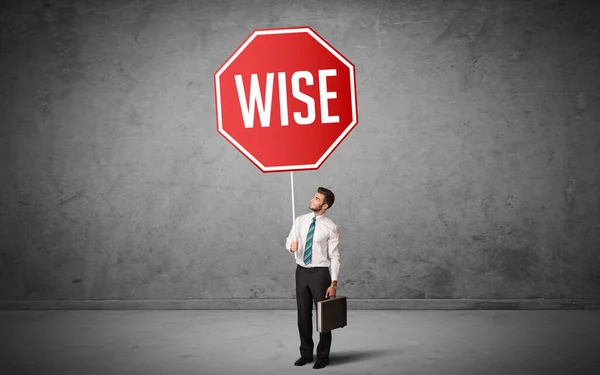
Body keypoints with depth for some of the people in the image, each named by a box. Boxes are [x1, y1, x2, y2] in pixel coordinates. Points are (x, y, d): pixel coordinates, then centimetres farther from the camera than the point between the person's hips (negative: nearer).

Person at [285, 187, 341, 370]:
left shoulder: (331, 228, -10)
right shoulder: (300, 220, 3)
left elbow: (335, 257, -9)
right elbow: (289, 240, 10)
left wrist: (333, 284, -14)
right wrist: (291, 246, -16)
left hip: (320, 273, -4)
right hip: (301, 272, 4)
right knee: (303, 315, 12)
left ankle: (323, 356, 21)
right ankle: (306, 354, 27)